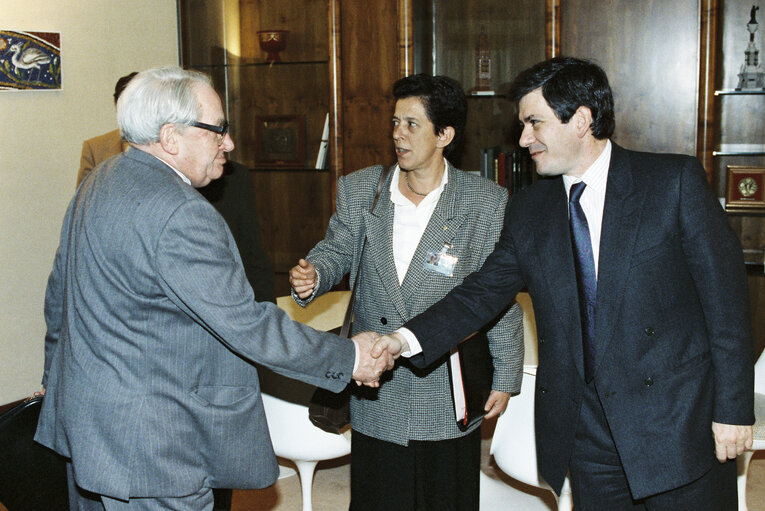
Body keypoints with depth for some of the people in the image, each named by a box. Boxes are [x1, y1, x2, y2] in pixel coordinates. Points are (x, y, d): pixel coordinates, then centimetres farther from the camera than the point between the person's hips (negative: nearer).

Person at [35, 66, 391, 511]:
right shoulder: (180, 215, -26)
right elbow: (244, 325, -25)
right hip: (146, 447, -10)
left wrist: (57, 378, 29)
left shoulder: (99, 183, 7)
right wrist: (348, 357, -16)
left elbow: (59, 293, 16)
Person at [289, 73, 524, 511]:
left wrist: (505, 377, 0)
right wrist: (314, 275, -15)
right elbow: (336, 250, 10)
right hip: (375, 395, 2)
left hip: (450, 398, -2)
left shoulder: (487, 202, -8)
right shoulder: (358, 189, 0)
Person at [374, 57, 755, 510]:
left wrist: (733, 408, -8)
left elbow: (726, 295, -6)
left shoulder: (676, 181, -6)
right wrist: (408, 339, -9)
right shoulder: (528, 211, 7)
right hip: (588, 436, 3)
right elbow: (483, 293, 7)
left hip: (680, 424, -3)